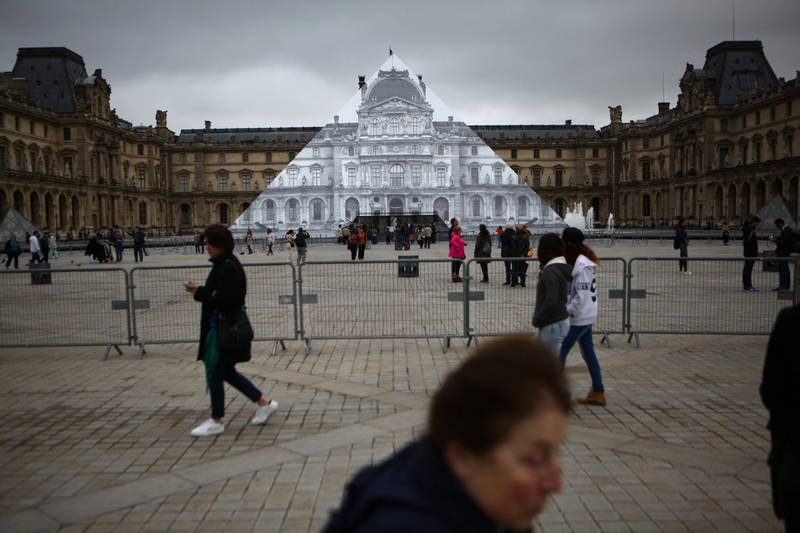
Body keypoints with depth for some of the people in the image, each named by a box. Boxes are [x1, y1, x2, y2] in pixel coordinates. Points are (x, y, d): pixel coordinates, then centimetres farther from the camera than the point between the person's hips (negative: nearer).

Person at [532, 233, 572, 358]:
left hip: (553, 325, -10)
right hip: (560, 321, 10)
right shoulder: (561, 268, 10)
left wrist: (536, 320, -13)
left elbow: (551, 302, -24)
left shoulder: (552, 272, -19)